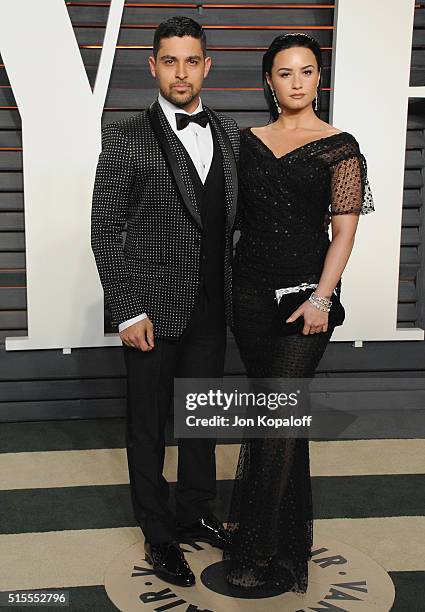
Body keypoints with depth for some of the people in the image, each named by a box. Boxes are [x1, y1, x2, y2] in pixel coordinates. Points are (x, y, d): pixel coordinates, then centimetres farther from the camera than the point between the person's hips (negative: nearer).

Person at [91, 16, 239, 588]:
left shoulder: (230, 133, 6)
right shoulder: (125, 138, -8)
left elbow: (237, 215, 10)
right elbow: (106, 230, -10)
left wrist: (237, 291, 4)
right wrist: (129, 311, -13)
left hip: (211, 307, 5)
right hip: (153, 309, -4)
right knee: (148, 425, 9)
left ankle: (196, 512, 39)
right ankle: (159, 534, 27)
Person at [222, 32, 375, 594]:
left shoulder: (339, 147, -3)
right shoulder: (249, 141, 9)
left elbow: (344, 229, -7)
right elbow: (235, 215, 13)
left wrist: (321, 299, -14)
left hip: (305, 291, -4)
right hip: (249, 290, 4)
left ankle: (262, 550, 5)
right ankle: (285, 523, 31)